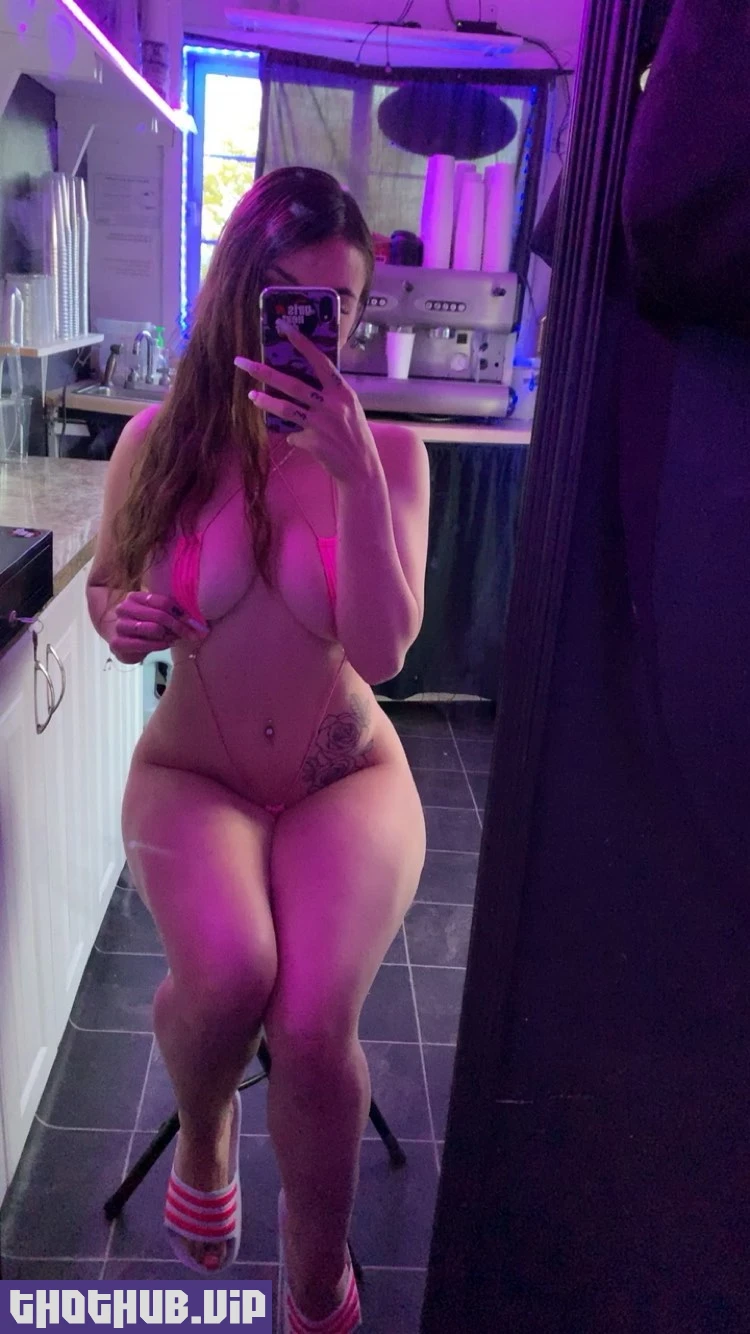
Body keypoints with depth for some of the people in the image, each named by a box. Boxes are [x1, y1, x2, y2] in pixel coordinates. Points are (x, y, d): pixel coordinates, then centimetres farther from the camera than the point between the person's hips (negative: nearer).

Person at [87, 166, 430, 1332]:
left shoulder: (388, 450, -6)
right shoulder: (162, 439, -4)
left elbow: (382, 650, -17)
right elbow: (107, 585, 10)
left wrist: (355, 472, -25)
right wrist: (123, 620, -13)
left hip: (347, 779, 0)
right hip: (195, 775, 1)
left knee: (314, 1022, -25)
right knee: (227, 973, -30)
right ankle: (203, 1137, 11)